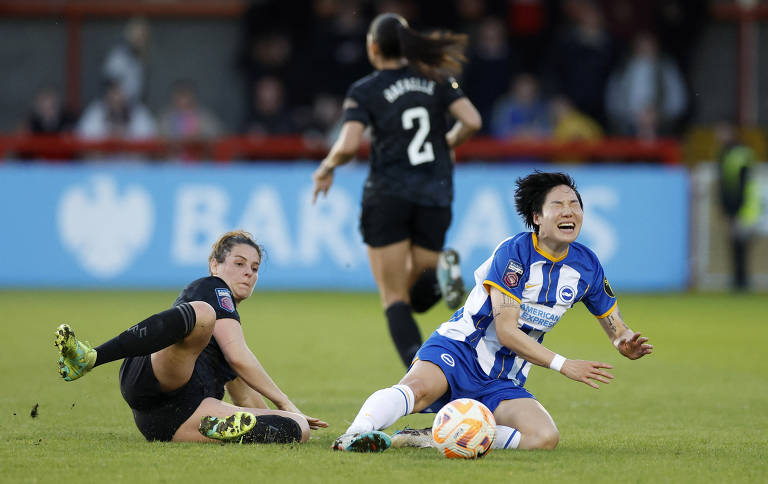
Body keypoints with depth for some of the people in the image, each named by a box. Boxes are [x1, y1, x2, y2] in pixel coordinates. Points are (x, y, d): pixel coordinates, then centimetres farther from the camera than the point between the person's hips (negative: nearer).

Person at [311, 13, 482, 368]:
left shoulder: (364, 92, -2)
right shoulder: (437, 79, 8)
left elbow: (348, 145, -15)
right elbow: (471, 121, -3)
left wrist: (327, 167, 5)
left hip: (388, 196, -3)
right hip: (436, 198, 3)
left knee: (395, 300, 0)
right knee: (418, 296, 16)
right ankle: (441, 268, -20)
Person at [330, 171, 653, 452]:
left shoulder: (586, 265, 5)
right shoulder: (514, 253, -13)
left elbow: (617, 329, 15)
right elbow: (506, 330, -17)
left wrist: (627, 344, -10)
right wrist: (563, 365, -21)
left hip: (504, 381, 5)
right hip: (460, 350, -5)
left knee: (545, 437, -24)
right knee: (419, 388, -39)